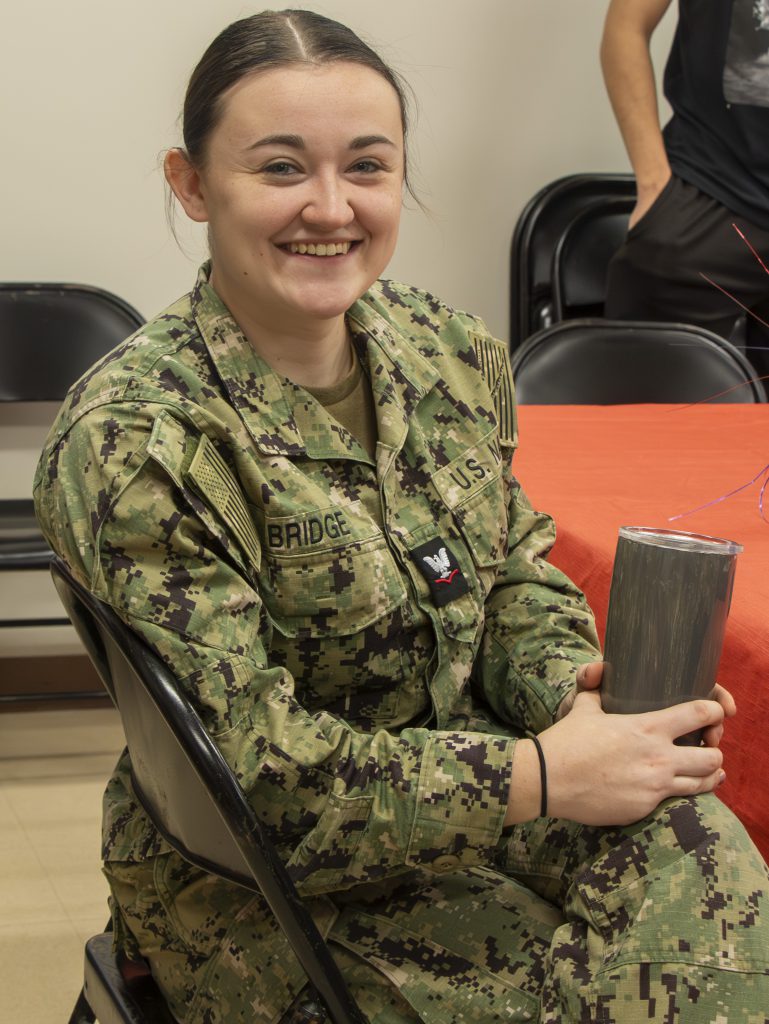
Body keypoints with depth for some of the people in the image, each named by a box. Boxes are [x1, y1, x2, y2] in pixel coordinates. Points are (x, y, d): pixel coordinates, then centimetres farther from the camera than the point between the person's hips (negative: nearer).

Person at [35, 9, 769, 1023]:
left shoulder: (452, 349, 0)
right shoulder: (131, 441, -20)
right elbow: (244, 760, -21)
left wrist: (579, 694, -10)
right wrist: (540, 779, -24)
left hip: (467, 752, 6)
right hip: (255, 878, -5)